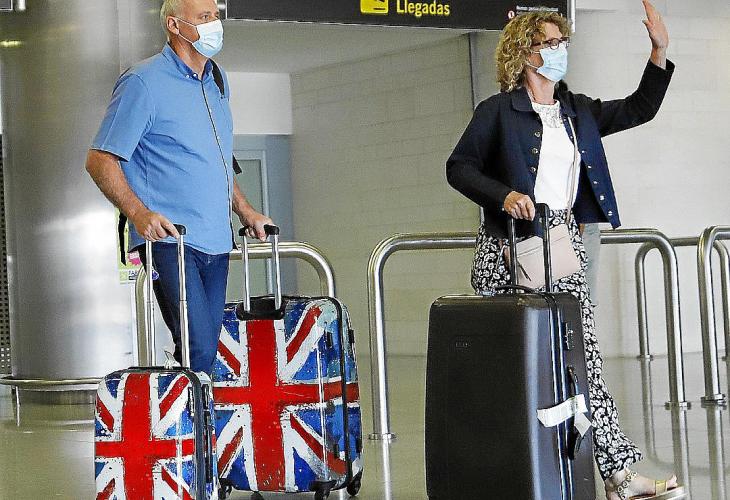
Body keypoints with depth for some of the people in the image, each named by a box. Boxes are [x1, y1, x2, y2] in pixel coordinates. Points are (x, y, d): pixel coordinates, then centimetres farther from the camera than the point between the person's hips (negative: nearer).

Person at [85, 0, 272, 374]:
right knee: (199, 348, -18)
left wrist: (244, 210, 21)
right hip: (169, 238, -8)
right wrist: (139, 213, -22)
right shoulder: (143, 83, -8)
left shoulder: (217, 80, 17)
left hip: (215, 242, 8)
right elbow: (100, 161, -10)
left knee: (207, 349, 7)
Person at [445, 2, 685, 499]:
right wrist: (504, 195, -14)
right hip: (509, 251, -4)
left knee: (584, 360, -3)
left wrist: (660, 52, 4)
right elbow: (459, 167, 0)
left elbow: (638, 109, 15)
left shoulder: (578, 112, 16)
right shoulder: (498, 111, 0)